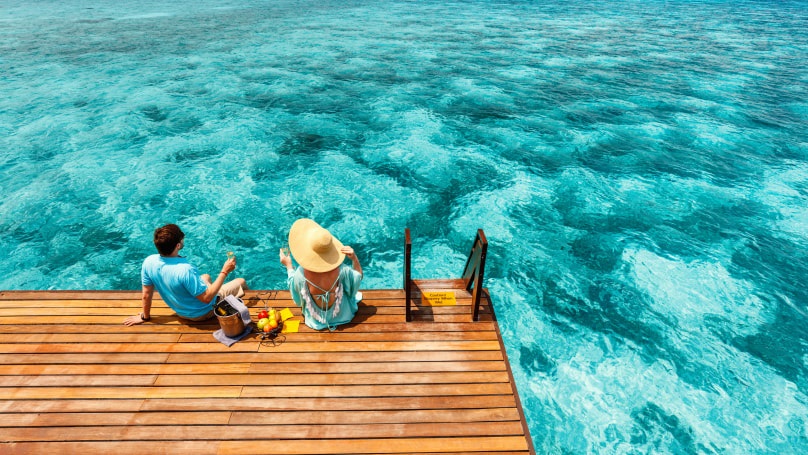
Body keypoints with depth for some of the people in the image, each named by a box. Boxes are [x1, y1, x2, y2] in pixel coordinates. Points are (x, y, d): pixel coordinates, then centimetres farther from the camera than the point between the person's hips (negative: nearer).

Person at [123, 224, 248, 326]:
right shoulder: (185, 270, -40)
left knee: (206, 277, 30)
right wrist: (224, 272, -26)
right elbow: (207, 298, -31)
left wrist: (145, 316, 10)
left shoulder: (148, 262, -21)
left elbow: (146, 295, -7)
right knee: (241, 282, 12)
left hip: (180, 311, 6)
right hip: (202, 313, -6)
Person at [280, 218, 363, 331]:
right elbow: (359, 276, -12)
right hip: (342, 316, -1)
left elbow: (294, 285, -8)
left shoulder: (301, 273, -33)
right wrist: (354, 258, -24)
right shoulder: (341, 270, -35)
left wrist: (288, 265, 1)